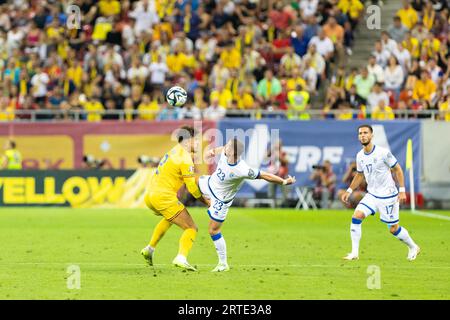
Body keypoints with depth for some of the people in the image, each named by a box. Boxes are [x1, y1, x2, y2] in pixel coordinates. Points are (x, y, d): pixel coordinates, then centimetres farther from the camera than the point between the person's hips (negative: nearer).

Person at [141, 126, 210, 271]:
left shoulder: (174, 151, 15)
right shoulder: (185, 159, -13)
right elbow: (192, 188, -11)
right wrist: (206, 201, 1)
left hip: (150, 197, 9)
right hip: (164, 198, -9)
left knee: (169, 218, 39)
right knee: (191, 228, -4)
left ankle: (150, 249, 37)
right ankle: (181, 258, -24)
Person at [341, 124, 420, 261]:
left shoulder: (383, 153, -16)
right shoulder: (360, 156, 2)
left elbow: (397, 169, -8)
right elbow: (360, 175, 18)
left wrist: (402, 190, -13)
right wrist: (349, 191, 9)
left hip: (388, 195, -5)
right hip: (371, 195, 5)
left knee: (393, 229, 1)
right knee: (356, 216, -14)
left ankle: (413, 247, 27)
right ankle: (354, 253, -9)